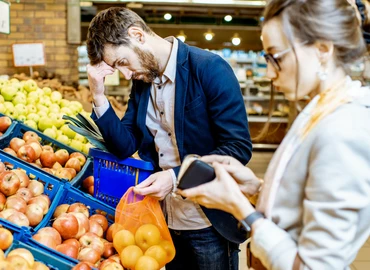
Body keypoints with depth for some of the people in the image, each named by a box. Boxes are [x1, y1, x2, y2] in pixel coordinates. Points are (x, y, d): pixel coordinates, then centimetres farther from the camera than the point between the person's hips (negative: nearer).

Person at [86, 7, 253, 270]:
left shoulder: (210, 68, -16)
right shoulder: (141, 80, 4)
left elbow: (239, 147, -19)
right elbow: (125, 147, 3)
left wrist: (176, 176, -26)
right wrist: (99, 95, -9)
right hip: (166, 221, 6)